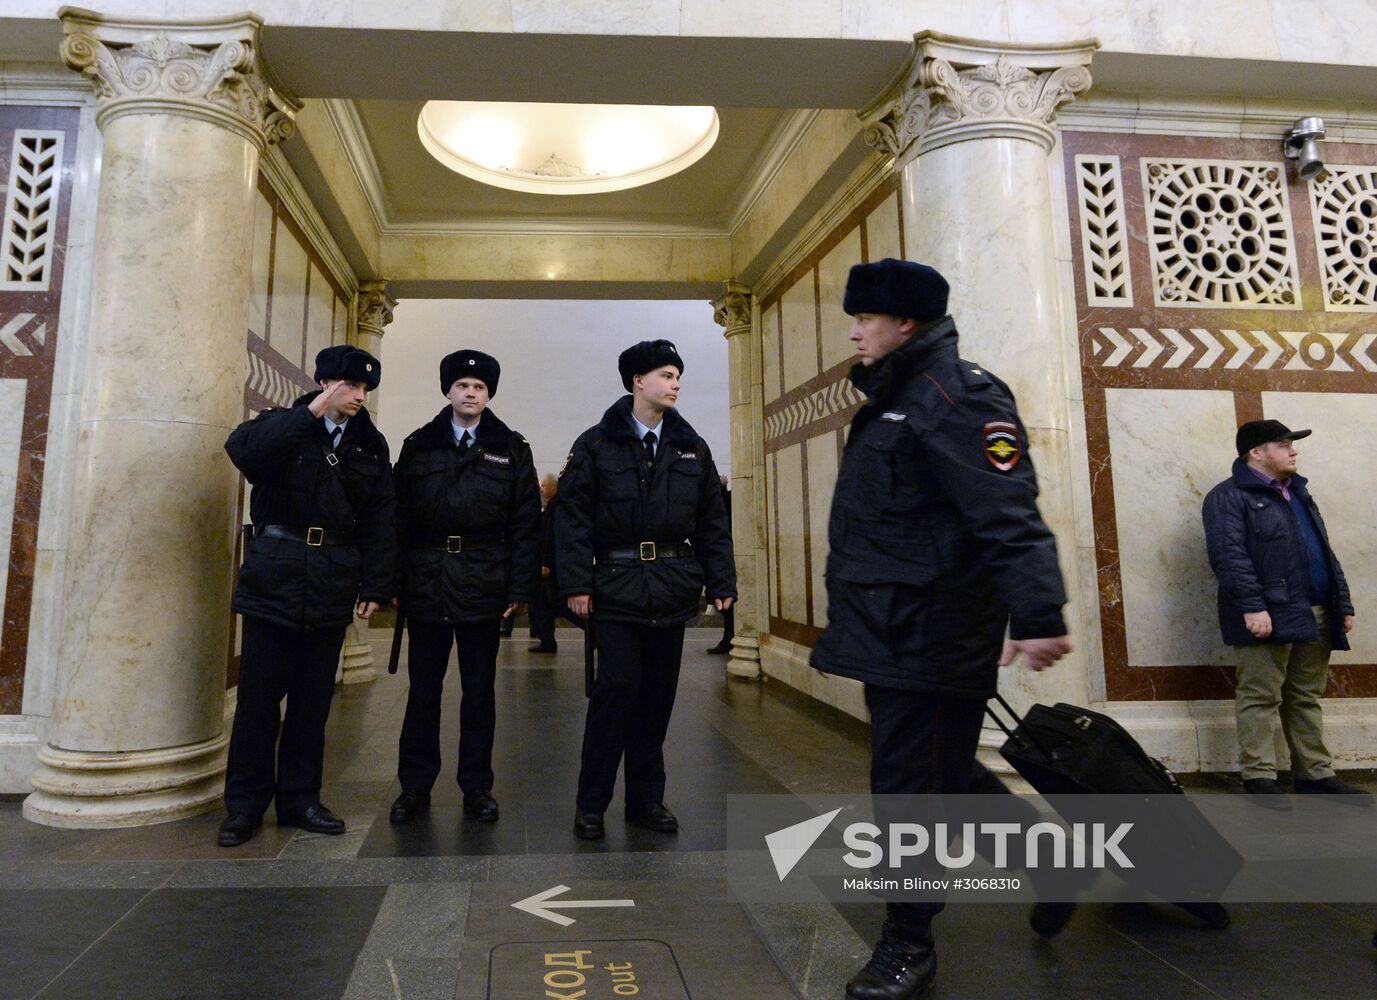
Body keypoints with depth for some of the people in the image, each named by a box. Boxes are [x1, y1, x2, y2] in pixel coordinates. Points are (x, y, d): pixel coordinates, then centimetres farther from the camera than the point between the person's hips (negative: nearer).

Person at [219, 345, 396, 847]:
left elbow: (380, 522, 7)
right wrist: (310, 414, -18)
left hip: (332, 590, 3)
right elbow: (241, 448, -20)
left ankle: (299, 798, 22)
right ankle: (245, 803, 18)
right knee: (258, 697, 3)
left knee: (313, 701, 9)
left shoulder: (371, 445, 10)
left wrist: (376, 587, 0)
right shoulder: (283, 426, 3)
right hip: (273, 583, -2)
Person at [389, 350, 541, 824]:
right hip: (426, 585, 1)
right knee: (423, 688, 9)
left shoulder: (511, 449, 5)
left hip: (484, 586, -1)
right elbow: (400, 518, 5)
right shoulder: (419, 445, 8)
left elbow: (526, 525, 1)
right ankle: (415, 786, 22)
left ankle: (477, 788, 20)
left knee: (479, 690, 8)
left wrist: (521, 588, -6)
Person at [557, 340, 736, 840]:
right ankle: (591, 803, 12)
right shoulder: (596, 444, -1)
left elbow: (712, 522, 11)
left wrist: (721, 582, 5)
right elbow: (572, 517, -3)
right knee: (616, 689, -4)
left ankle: (647, 799, 24)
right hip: (616, 588, -4)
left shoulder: (692, 447, 10)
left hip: (672, 591, 4)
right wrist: (577, 583, -10)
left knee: (657, 695, 10)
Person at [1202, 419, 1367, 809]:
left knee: (1307, 698, 13)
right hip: (1269, 615, -8)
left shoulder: (1298, 493, 22)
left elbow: (1326, 553, 23)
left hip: (1316, 615, 8)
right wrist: (1252, 606, -23)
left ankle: (1316, 773, 21)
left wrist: (1343, 603, 16)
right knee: (1261, 698, -3)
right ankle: (1259, 776, 2)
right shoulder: (1229, 497, -5)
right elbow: (1229, 555, -16)